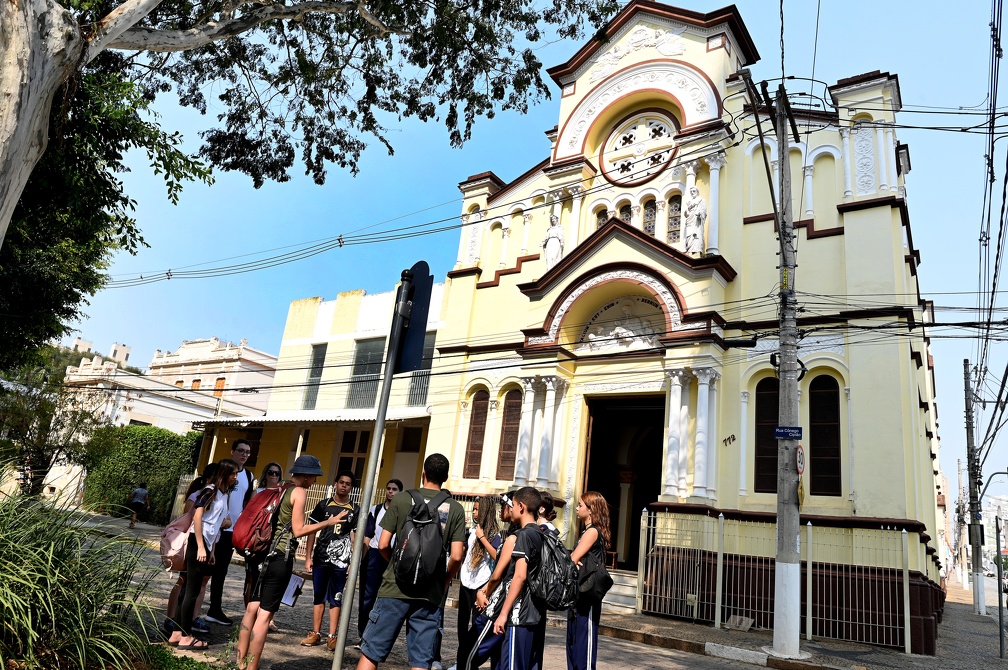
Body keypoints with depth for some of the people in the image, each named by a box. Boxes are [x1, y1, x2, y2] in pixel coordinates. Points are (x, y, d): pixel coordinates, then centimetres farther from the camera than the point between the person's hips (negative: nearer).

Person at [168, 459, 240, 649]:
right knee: (192, 590, -2)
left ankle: (177, 633, 20)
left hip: (207, 544, 9)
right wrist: (200, 547, -20)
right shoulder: (211, 491, -11)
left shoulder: (223, 494, 14)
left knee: (191, 589, 12)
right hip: (198, 542, -8)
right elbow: (197, 517, -18)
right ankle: (186, 637, 6)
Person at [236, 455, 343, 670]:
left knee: (253, 609, 12)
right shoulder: (299, 492, -10)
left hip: (264, 552, 8)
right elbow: (298, 530, -13)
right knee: (265, 614, -2)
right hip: (280, 557, -8)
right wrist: (329, 522, -10)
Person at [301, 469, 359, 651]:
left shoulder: (354, 510, 2)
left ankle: (332, 636, 10)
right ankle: (315, 633, 19)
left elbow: (355, 538, 2)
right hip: (320, 559, 1)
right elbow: (312, 532, 5)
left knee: (336, 599, 4)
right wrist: (308, 557, 0)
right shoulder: (323, 505, 4)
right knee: (319, 597, 10)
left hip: (341, 561, -1)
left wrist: (353, 563, -5)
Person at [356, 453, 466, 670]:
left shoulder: (402, 499, -2)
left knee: (371, 651, 9)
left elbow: (383, 545, -3)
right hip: (431, 595, 1)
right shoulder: (455, 509, 1)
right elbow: (456, 556, -6)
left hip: (396, 588, -1)